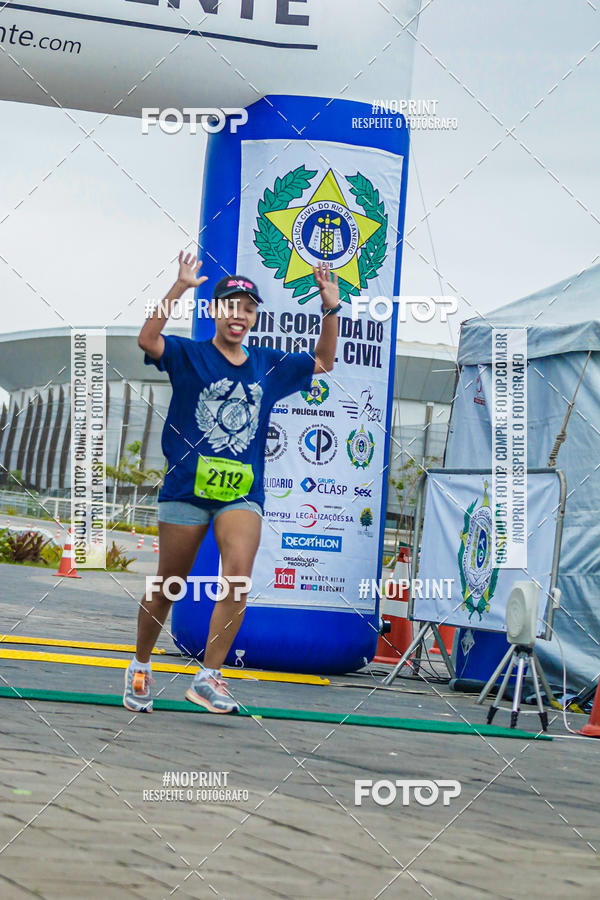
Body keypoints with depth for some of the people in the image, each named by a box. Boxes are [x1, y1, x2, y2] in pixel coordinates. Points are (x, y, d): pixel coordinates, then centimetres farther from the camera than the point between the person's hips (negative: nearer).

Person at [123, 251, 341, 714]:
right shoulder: (190, 355, 2)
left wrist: (331, 309, 9)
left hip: (243, 493, 2)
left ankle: (209, 677, -17)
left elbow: (323, 363, 23)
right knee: (167, 588, 6)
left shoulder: (269, 365, 14)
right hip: (187, 486, -2)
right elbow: (148, 340, -17)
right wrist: (180, 288, -26)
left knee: (239, 573, -21)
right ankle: (140, 667, 28)